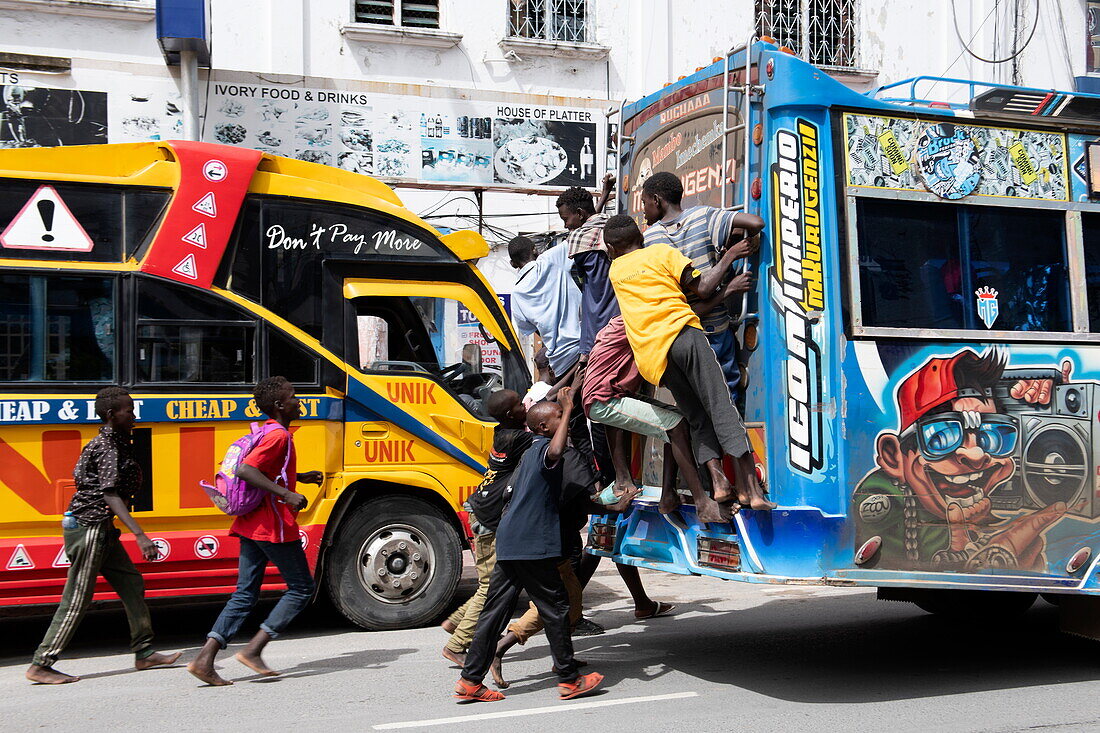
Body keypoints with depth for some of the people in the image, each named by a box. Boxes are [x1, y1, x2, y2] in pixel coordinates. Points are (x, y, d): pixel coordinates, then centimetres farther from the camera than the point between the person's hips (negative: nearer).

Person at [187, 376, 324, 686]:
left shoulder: (268, 433, 16)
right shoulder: (279, 436, -14)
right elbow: (244, 469, -27)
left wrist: (299, 477, 25)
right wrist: (286, 494, -30)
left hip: (252, 525, 9)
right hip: (275, 527, -9)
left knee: (245, 594, 10)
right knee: (301, 588, 3)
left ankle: (205, 658, 2)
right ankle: (253, 650, -2)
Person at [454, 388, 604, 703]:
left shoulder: (531, 452, 22)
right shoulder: (542, 449, -8)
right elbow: (556, 451, -35)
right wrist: (567, 410, -26)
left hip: (509, 544, 9)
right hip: (532, 546, -9)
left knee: (495, 609, 8)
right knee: (556, 607, 1)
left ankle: (470, 680, 8)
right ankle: (569, 680, 9)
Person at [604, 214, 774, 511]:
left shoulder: (615, 270, 25)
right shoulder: (662, 251, 14)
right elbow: (702, 288, 6)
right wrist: (729, 256, 16)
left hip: (651, 353, 3)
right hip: (681, 332, -3)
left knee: (698, 419, 11)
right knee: (722, 407, -7)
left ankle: (717, 480, -8)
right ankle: (752, 490, -15)